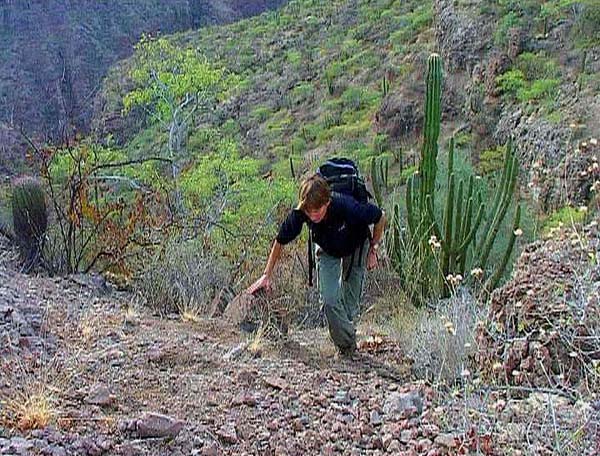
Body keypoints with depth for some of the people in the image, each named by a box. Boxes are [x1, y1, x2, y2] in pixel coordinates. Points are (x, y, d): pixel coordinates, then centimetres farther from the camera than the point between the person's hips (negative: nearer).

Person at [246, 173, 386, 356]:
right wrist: (267, 275, -12)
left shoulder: (348, 207, -42)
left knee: (350, 303, 5)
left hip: (355, 247, -1)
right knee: (329, 300, -12)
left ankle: (347, 333, 32)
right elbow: (280, 241, -16)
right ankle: (347, 346, 5)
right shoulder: (299, 213, -34)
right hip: (327, 250, 2)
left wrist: (373, 250, -15)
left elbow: (380, 217, -21)